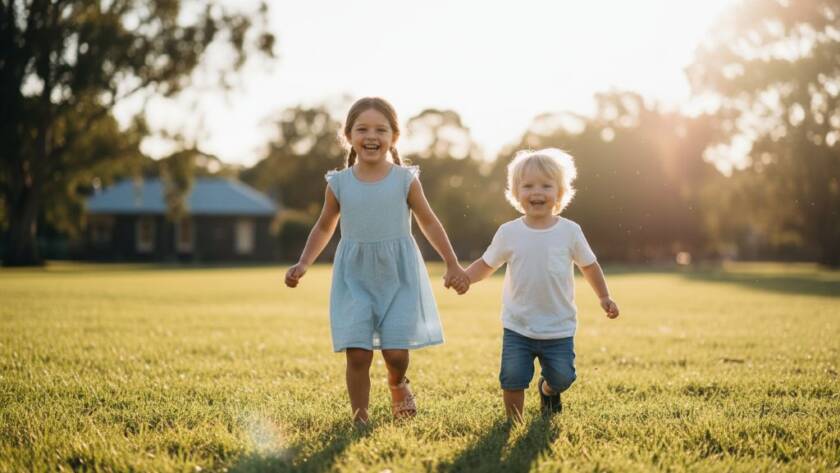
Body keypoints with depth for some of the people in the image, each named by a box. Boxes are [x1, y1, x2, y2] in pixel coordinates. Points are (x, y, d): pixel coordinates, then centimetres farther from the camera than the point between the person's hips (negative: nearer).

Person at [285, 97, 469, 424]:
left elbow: (429, 223, 7)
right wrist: (303, 264, 3)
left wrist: (452, 265, 4)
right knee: (357, 354, -6)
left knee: (396, 352, -6)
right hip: (355, 278, 1)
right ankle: (360, 420, 9)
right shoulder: (339, 183, 1)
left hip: (398, 276, -1)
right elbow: (324, 228, 14)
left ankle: (398, 386, 29)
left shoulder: (405, 180, -3)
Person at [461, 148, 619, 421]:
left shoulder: (569, 231, -5)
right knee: (513, 379, -6)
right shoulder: (509, 233, -5)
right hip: (518, 327, 0)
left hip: (559, 329, 0)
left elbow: (589, 265, 9)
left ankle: (548, 389, 40)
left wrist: (604, 297, 10)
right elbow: (487, 264, 4)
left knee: (562, 378, 4)